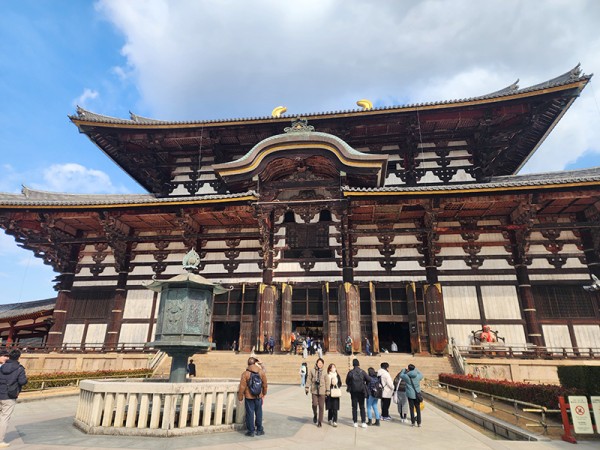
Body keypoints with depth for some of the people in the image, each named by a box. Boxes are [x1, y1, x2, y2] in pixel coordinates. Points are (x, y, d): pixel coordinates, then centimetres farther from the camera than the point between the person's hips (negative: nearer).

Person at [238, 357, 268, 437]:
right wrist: (264, 393, 20)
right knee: (259, 413, 15)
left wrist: (240, 397, 0)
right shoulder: (261, 372, -3)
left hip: (249, 397, -3)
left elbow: (242, 386, -11)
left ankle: (251, 431, 13)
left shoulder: (245, 373, -12)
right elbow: (265, 385, 5)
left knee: (250, 414, 7)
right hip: (259, 397, 3)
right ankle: (259, 430, 23)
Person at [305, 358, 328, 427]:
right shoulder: (312, 370, 1)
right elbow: (309, 379, 4)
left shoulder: (324, 372, 3)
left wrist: (327, 392, 6)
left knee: (321, 406, 3)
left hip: (322, 391, 1)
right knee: (314, 404, -10)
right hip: (314, 390, -1)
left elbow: (326, 382, 7)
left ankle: (320, 422, 16)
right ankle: (315, 416, 21)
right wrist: (307, 388, -1)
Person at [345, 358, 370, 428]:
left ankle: (355, 422, 9)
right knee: (362, 407, 10)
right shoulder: (362, 372, -7)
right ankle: (363, 422, 5)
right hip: (361, 391, 0)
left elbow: (347, 381, -3)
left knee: (354, 407, 8)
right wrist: (365, 385, 10)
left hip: (353, 391, 0)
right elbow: (368, 380, -8)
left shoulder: (350, 372, -7)